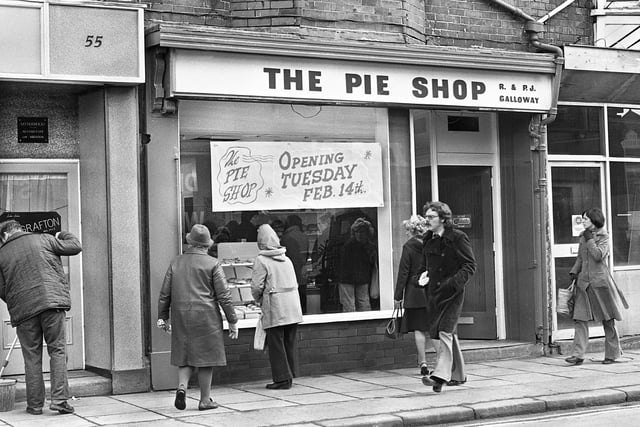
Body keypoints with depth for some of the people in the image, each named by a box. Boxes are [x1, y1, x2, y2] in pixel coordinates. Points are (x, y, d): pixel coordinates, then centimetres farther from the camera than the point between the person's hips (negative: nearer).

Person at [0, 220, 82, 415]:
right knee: (58, 351, 4)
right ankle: (59, 399, -5)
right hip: (53, 303, -1)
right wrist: (63, 235, 29)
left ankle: (35, 404, 11)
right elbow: (76, 246, 10)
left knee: (32, 357, 9)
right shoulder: (44, 239, 7)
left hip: (23, 311, 1)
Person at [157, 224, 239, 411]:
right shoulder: (212, 264, -3)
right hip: (206, 317, -3)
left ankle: (182, 386, -11)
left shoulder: (176, 263, 7)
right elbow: (224, 295, -6)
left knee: (185, 356, 13)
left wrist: (162, 317, 15)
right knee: (205, 357, 4)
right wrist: (232, 321, -1)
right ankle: (205, 400, 9)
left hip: (181, 318, 3)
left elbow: (165, 293, 8)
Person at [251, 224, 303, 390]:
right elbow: (295, 283, 15)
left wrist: (258, 300, 9)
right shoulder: (287, 259, 12)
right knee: (290, 343, 11)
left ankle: (282, 378, 0)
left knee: (276, 344, 0)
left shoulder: (261, 261, -8)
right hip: (293, 308, 6)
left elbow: (256, 286, -11)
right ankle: (289, 375, 17)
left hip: (275, 309, -6)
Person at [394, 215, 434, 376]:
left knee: (419, 329, 1)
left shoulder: (408, 246, -7)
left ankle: (423, 363, 0)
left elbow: (403, 273, -7)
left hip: (415, 293, -3)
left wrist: (398, 296, -3)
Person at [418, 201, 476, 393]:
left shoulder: (458, 238, -10)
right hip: (433, 291, 7)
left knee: (445, 332, -16)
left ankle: (440, 375, -21)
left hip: (452, 292, -7)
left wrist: (455, 281, -23)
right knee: (448, 334, 14)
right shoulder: (428, 239, 11)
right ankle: (458, 375, 26)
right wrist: (424, 274, 3)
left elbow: (470, 265, -10)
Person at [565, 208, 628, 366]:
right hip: (584, 281, 5)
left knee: (608, 320, 4)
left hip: (600, 281, -5)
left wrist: (590, 239, -12)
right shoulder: (583, 236, 13)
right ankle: (578, 354, -5)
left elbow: (599, 255, -19)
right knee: (580, 318, -4)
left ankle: (612, 353, 17)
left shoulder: (603, 236, -4)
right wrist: (574, 272, 8)